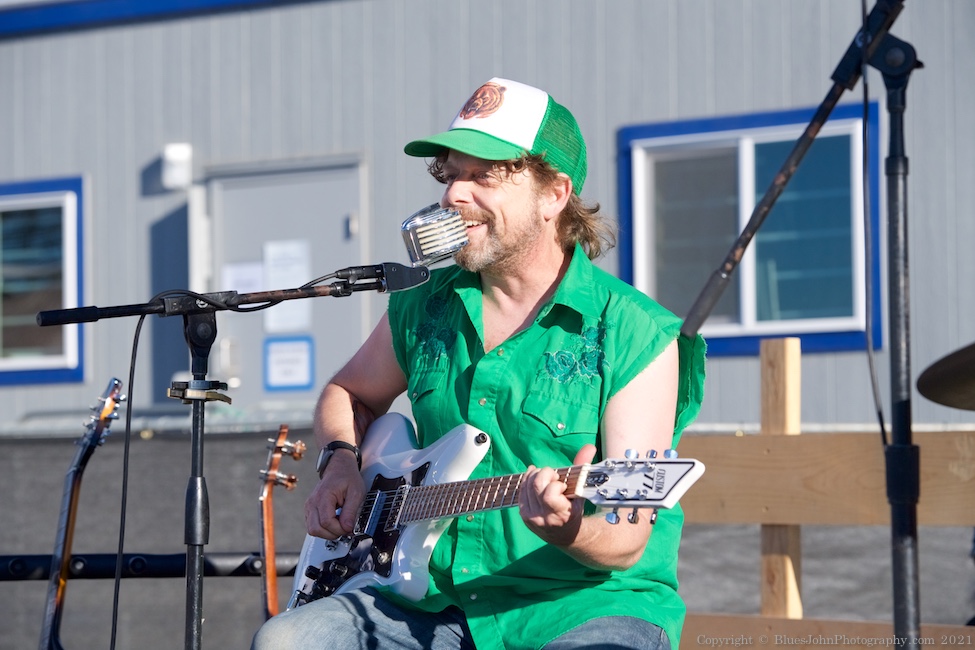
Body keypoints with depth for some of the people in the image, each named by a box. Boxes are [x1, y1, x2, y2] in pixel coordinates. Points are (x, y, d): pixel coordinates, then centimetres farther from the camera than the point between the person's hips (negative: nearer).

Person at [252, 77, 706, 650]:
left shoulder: (639, 337, -8)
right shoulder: (422, 308, 9)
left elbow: (627, 540, -12)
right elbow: (349, 393, 31)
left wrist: (567, 531, -35)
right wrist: (344, 462, 9)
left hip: (590, 600, -5)